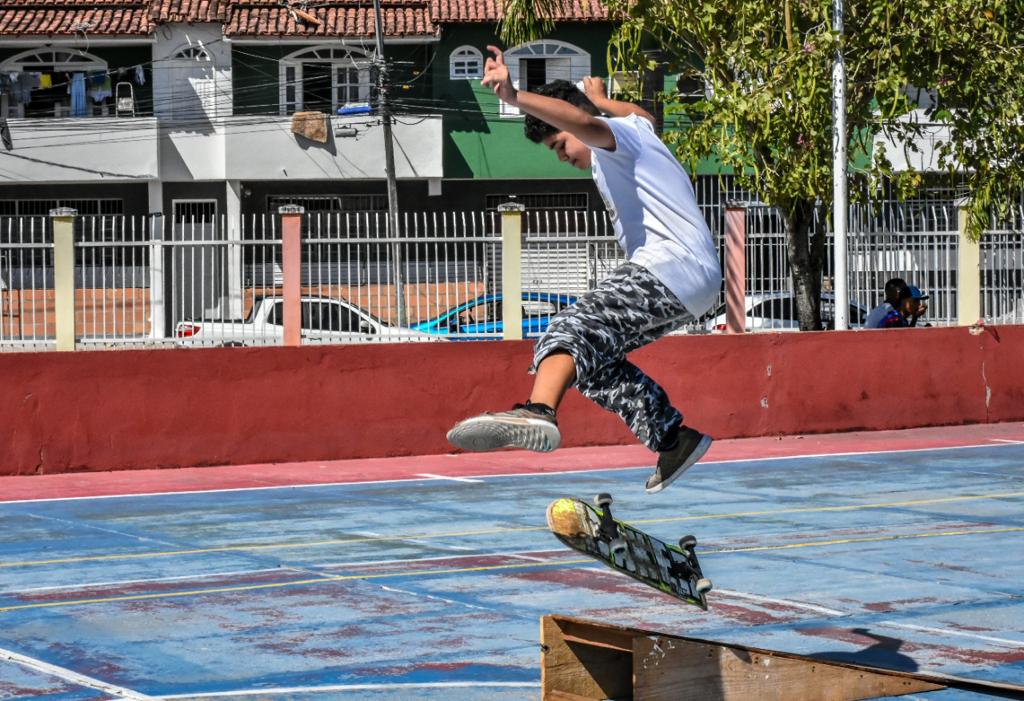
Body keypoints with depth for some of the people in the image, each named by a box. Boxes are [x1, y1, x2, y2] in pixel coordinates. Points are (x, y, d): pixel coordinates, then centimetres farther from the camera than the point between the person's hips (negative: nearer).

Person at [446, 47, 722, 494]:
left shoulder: (617, 135, -1)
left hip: (670, 268, -11)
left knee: (572, 330, -29)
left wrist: (515, 97, -42)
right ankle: (673, 437, 12)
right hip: (695, 279, 11)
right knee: (595, 360, 16)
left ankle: (538, 411, -56)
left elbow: (584, 121, -27)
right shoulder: (638, 126, 26)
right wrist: (601, 98, 71)